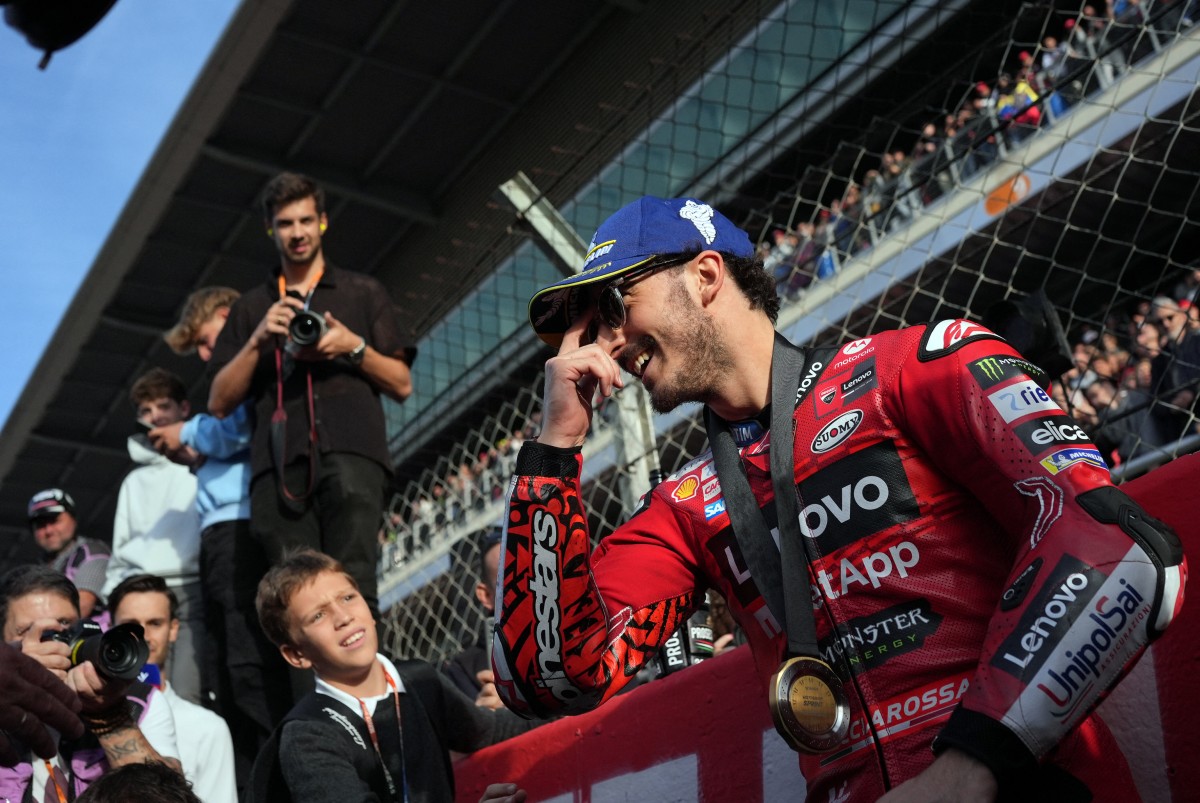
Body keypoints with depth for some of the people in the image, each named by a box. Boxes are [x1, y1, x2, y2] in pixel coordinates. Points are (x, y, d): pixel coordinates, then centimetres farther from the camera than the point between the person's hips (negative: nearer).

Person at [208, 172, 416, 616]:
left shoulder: (362, 292, 23)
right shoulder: (251, 308, 26)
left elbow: (401, 385, 17)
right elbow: (219, 403, 17)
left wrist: (354, 347, 0)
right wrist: (258, 340, 3)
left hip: (350, 450, -1)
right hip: (279, 460, 2)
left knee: (352, 584, -17)